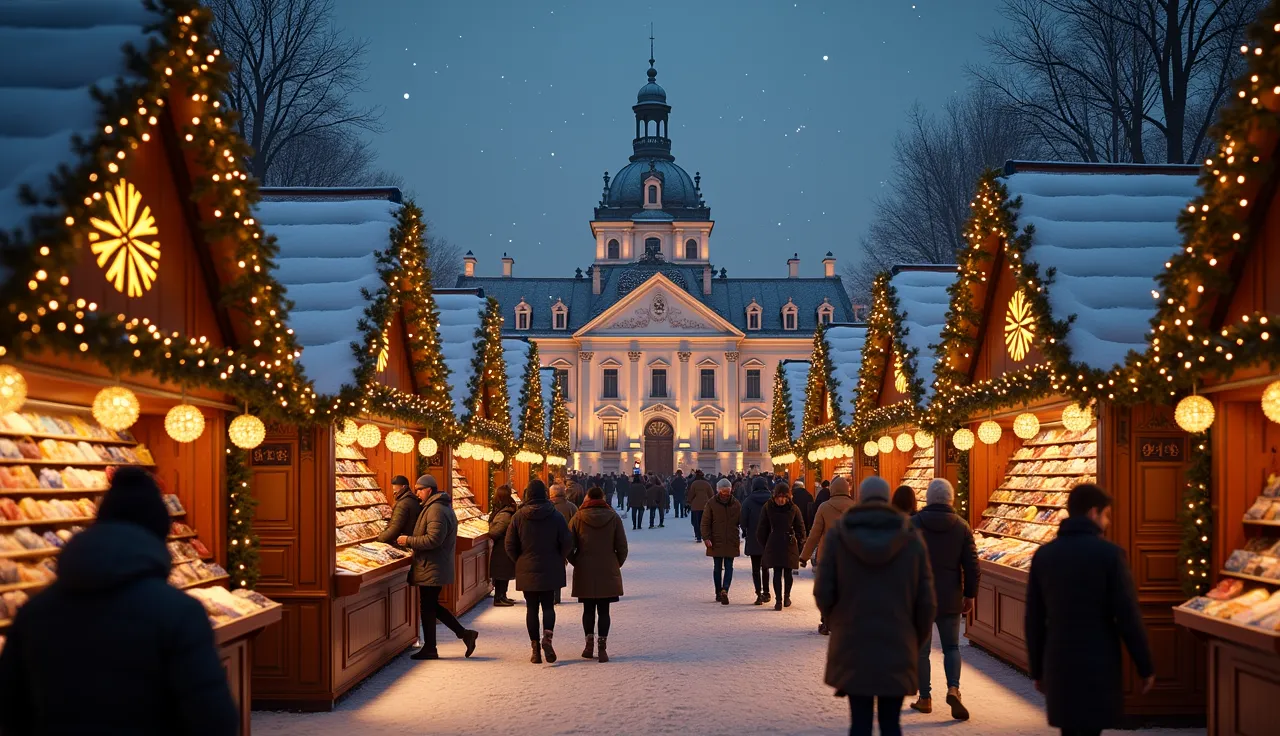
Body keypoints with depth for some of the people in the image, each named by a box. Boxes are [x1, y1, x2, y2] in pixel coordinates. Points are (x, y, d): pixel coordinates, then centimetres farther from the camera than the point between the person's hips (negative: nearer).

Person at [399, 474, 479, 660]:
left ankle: (429, 649, 8)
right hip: (436, 567, 11)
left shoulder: (436, 510, -18)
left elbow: (433, 539, -26)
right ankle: (464, 633, 14)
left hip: (431, 568, -11)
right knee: (432, 606, 15)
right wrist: (410, 541, 14)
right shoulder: (443, 507, 16)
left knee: (428, 607, -1)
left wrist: (409, 540, -17)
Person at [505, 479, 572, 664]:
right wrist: (559, 560, 11)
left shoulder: (519, 516, -4)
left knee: (531, 608, 7)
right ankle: (547, 638, -16)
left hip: (527, 570, 0)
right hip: (550, 570, 0)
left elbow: (510, 545, -2)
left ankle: (535, 650, 4)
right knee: (548, 606, 9)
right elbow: (567, 543, -6)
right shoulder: (556, 515, -5)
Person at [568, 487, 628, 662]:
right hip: (608, 572, 0)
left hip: (584, 573, 0)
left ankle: (589, 643, 13)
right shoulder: (613, 518, -1)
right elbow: (622, 547, -1)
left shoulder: (578, 518, -2)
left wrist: (576, 563, 13)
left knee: (588, 609, 13)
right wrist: (617, 564, 14)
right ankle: (602, 646, -2)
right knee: (603, 610, 3)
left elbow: (569, 547, -2)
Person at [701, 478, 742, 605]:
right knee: (717, 567, 7)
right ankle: (719, 592, 14)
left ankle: (724, 590, -15)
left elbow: (741, 521, 9)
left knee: (729, 567, -8)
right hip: (716, 542, -1)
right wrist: (706, 538, -12)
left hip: (731, 542, 1)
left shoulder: (736, 504, 3)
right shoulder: (711, 503, -3)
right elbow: (705, 522, -2)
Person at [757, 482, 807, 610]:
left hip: (790, 544, 0)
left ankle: (786, 596, 13)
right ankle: (778, 600, 7)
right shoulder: (768, 507, -1)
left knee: (788, 572, 3)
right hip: (774, 544, 0)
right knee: (777, 572, 2)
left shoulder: (793, 508, -1)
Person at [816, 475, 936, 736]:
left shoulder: (837, 536, -2)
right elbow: (926, 601, -2)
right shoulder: (911, 538, -1)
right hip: (897, 649, 0)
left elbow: (823, 592, -5)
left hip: (852, 648, 0)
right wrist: (916, 644, 12)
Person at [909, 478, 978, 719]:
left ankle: (925, 698, 12)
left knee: (921, 649, 8)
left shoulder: (913, 524, -6)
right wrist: (970, 595, 9)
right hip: (950, 599, 2)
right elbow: (972, 565, -1)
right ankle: (953, 688, -9)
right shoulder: (962, 526, -1)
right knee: (951, 647, 12)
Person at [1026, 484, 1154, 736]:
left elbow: (1034, 619, 8)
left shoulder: (1043, 555, 4)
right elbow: (1129, 617, -10)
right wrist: (1145, 667, 0)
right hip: (1098, 665, -5)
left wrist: (1037, 669, 17)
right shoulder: (1109, 554, -10)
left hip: (1058, 665, 5)